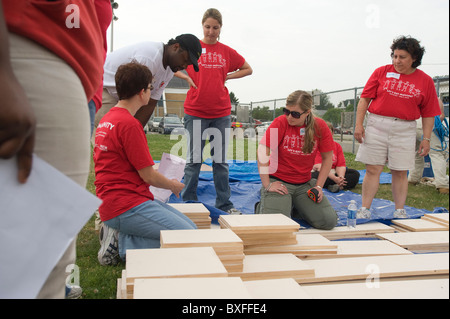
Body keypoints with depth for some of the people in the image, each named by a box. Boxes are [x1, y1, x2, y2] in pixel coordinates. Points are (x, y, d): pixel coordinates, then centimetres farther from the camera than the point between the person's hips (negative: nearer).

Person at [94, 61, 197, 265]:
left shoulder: (107, 119, 14)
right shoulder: (129, 124, -17)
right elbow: (148, 175, -14)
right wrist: (174, 185, 7)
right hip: (126, 206, -10)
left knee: (191, 226, 6)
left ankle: (120, 236, 2)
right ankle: (122, 243, -8)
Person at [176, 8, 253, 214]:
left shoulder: (227, 52, 8)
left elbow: (248, 69, 19)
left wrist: (227, 77, 6)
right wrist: (186, 77, -5)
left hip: (221, 113, 2)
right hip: (195, 112, -2)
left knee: (221, 160, 8)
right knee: (194, 159, 3)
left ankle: (224, 204, 16)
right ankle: (188, 202, 13)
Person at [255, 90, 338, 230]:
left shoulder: (320, 126, -5)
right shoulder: (280, 122, -13)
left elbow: (327, 158, 3)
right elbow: (262, 152, -15)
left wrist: (319, 187, -4)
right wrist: (267, 185, -17)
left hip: (305, 183, 4)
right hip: (278, 181, -3)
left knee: (329, 222, -8)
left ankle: (296, 209, 20)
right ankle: (262, 207, 13)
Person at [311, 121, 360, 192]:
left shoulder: (337, 146, 7)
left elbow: (341, 165, -2)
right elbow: (318, 167, -21)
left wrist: (341, 177, -25)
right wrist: (334, 178, -31)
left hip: (334, 173, 5)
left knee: (355, 174, -11)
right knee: (314, 176, -39)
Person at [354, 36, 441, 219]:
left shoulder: (425, 81, 6)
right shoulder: (381, 72, 5)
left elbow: (428, 114, 8)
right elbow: (365, 99, 3)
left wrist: (426, 139, 3)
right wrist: (359, 124, -4)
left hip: (405, 130, 1)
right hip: (377, 125, 0)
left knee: (400, 172, 5)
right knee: (373, 169, 0)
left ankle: (400, 211, 18)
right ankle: (364, 210, 6)